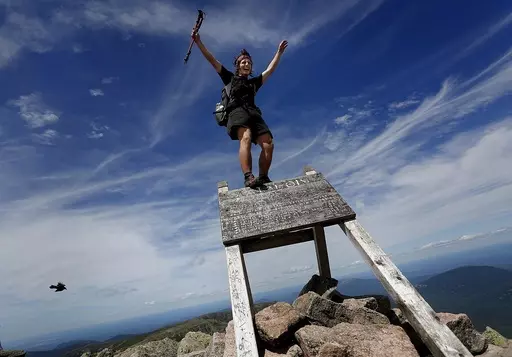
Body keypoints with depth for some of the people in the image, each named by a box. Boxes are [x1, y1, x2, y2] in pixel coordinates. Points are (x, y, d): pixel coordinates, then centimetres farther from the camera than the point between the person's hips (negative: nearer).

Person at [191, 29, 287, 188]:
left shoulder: (254, 82, 34)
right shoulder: (230, 78, 24)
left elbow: (270, 70, 38)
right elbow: (212, 60, 20)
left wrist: (279, 52, 39)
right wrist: (198, 41, 15)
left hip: (253, 113, 5)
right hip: (237, 111, -4)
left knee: (268, 144, -18)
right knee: (246, 138, -34)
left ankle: (263, 178, -14)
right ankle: (248, 178, -48)